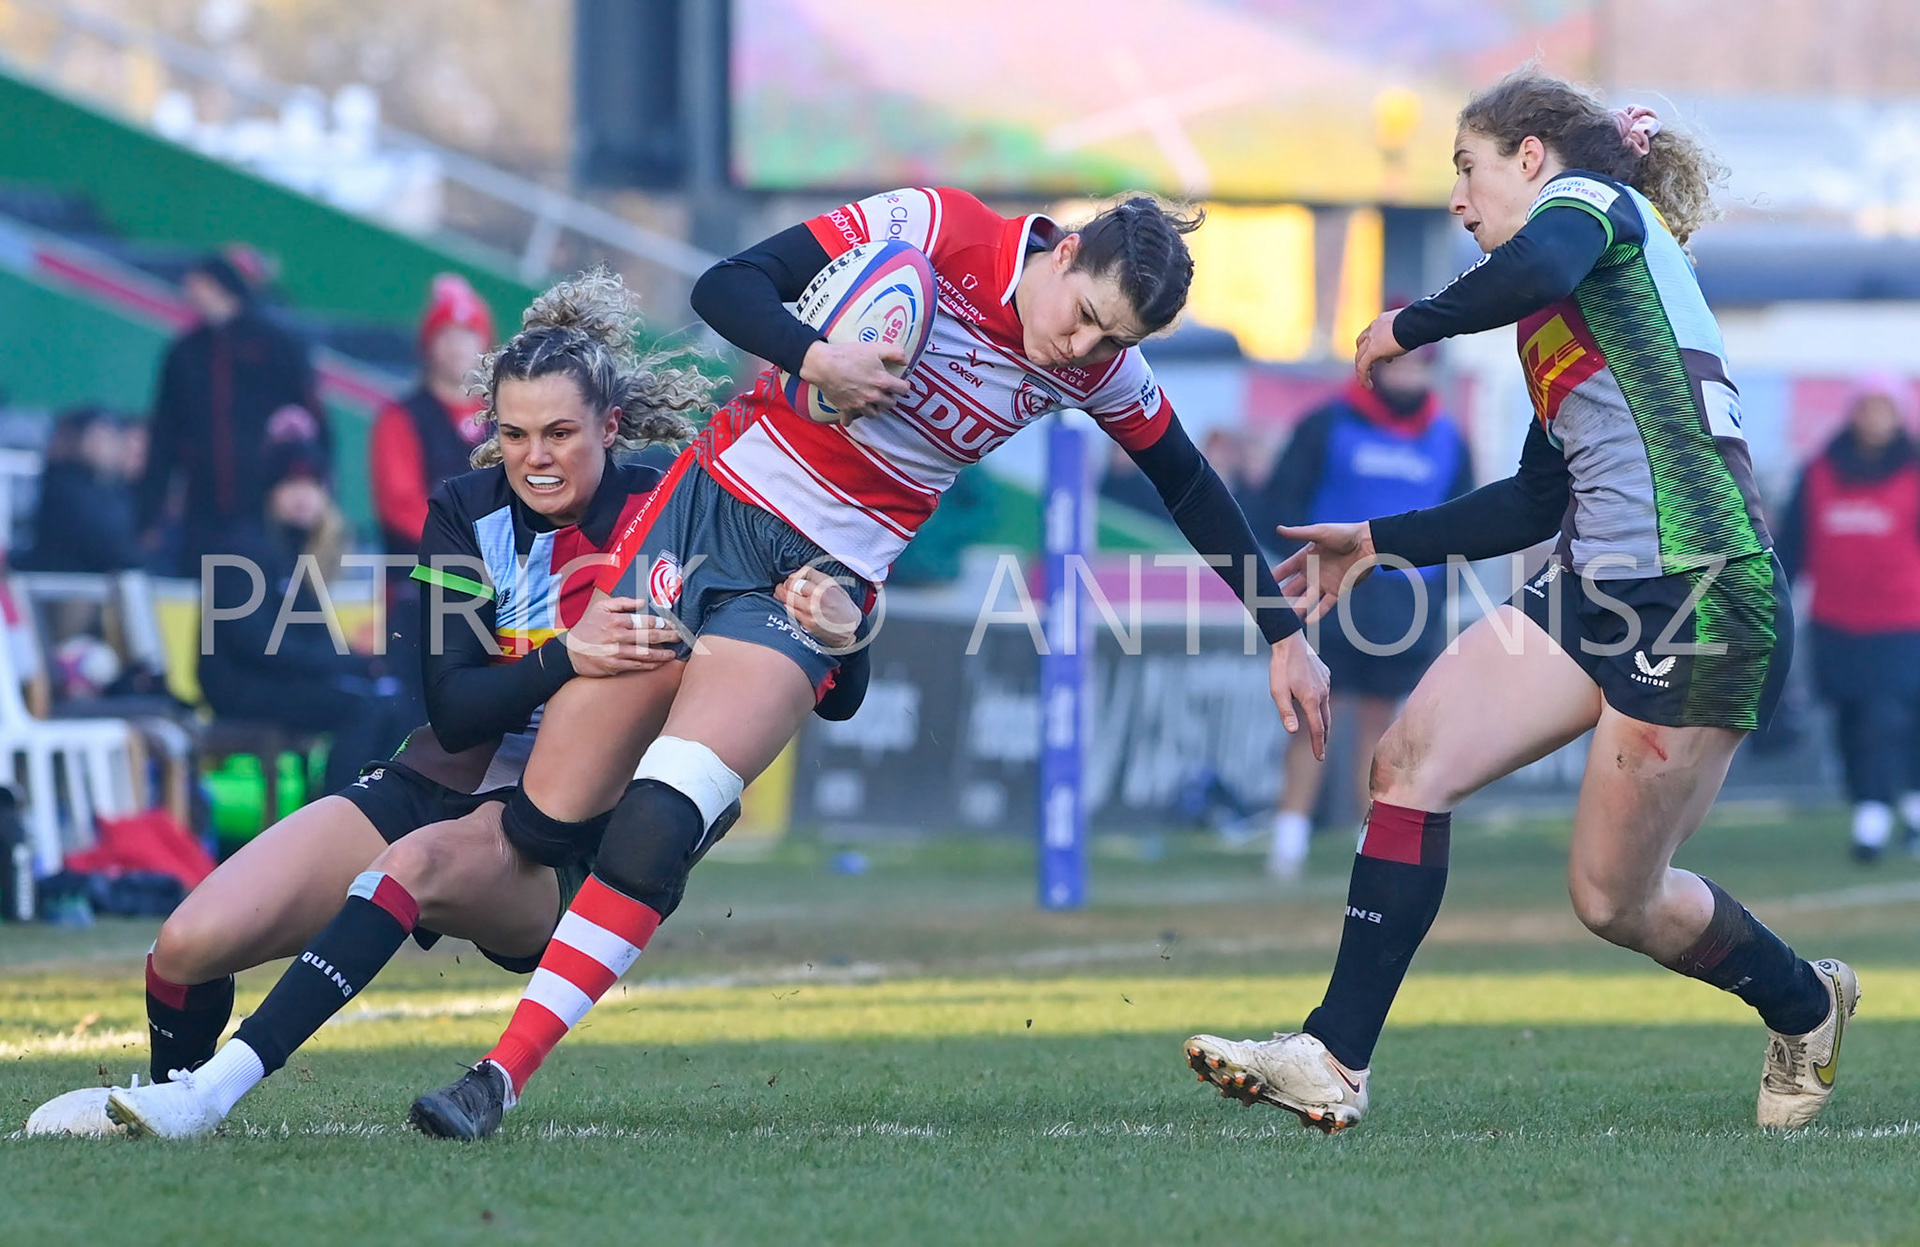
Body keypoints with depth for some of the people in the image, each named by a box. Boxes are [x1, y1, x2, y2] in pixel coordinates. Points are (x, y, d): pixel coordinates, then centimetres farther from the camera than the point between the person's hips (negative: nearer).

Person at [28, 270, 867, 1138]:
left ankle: (211, 1092, -40)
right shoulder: (466, 514, 0)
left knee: (422, 860, -38)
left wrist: (834, 629, -31)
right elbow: (454, 707, -12)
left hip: (564, 852, -4)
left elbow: (834, 702, -7)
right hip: (439, 786, 4)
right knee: (190, 946, -13)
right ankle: (170, 1086, 22)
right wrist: (565, 658, -31)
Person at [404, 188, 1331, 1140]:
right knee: (544, 819, -3)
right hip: (717, 500, 0)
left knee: (654, 830, -19)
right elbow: (725, 286, -11)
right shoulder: (934, 228, -12)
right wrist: (812, 357, -30)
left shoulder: (1100, 371, -2)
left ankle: (499, 1079, -19)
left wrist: (1282, 634, 15)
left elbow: (1194, 492, 13)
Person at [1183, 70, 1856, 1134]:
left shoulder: (1589, 198, -2)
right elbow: (1536, 500, 29)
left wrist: (1407, 328, -12)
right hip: (1591, 589, 9)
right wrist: (1379, 543, 28)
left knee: (1614, 900, 1)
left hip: (1699, 600, -9)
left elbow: (1535, 269, -28)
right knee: (1410, 758, -5)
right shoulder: (1567, 313, 24)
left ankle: (1805, 1006, 28)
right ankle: (1334, 1061, -7)